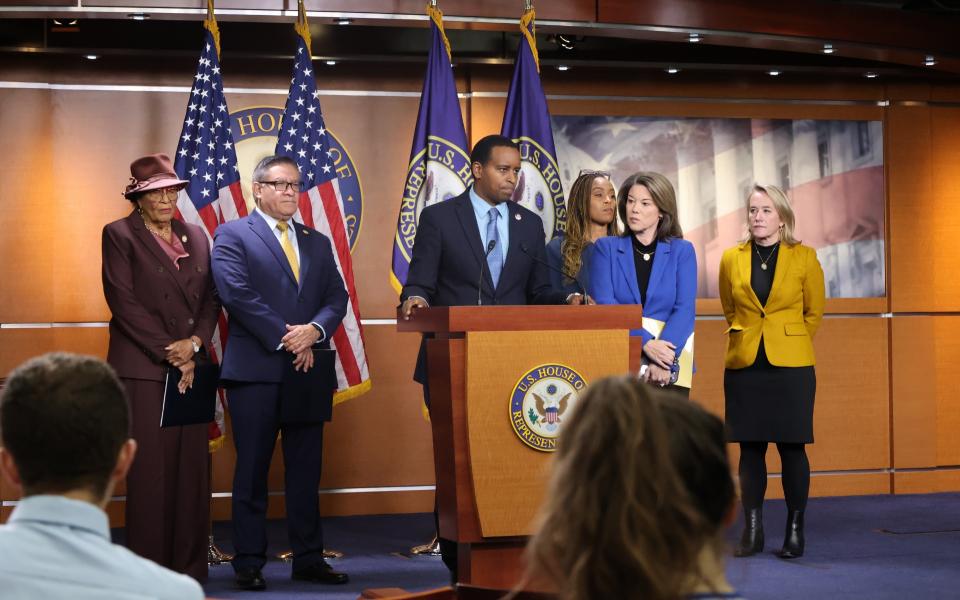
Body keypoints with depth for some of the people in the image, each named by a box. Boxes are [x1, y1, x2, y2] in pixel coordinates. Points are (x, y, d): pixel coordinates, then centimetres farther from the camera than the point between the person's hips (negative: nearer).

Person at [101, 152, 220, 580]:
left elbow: (211, 298, 11)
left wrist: (195, 343, -7)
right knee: (150, 470, -4)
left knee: (193, 468, 3)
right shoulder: (120, 235, 1)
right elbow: (124, 302, -7)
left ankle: (189, 568, 10)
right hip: (144, 368, -4)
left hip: (191, 366, 5)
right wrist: (169, 355, -11)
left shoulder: (195, 236, 16)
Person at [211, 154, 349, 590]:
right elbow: (237, 293, -11)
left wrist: (314, 329, -12)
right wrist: (285, 338, -15)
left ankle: (308, 559, 14)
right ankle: (249, 563, 7)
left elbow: (336, 298, 9)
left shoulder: (317, 243, 18)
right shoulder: (232, 236, 2)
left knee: (306, 472, 8)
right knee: (252, 471, 1)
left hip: (309, 371, 5)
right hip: (256, 370, -5)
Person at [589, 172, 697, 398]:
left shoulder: (682, 251, 7)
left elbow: (685, 309, -3)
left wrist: (664, 359, -18)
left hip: (670, 371, 0)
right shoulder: (606, 248, 8)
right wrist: (646, 343, -17)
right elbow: (604, 304, -4)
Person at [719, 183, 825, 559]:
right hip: (744, 366, 2)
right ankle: (752, 530, 12)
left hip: (791, 366, -2)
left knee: (791, 447, -1)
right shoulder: (731, 259, 5)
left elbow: (815, 312, 10)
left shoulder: (804, 258, 0)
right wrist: (747, 338, 12)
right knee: (750, 448, 4)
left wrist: (788, 342, 10)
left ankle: (795, 530, 9)